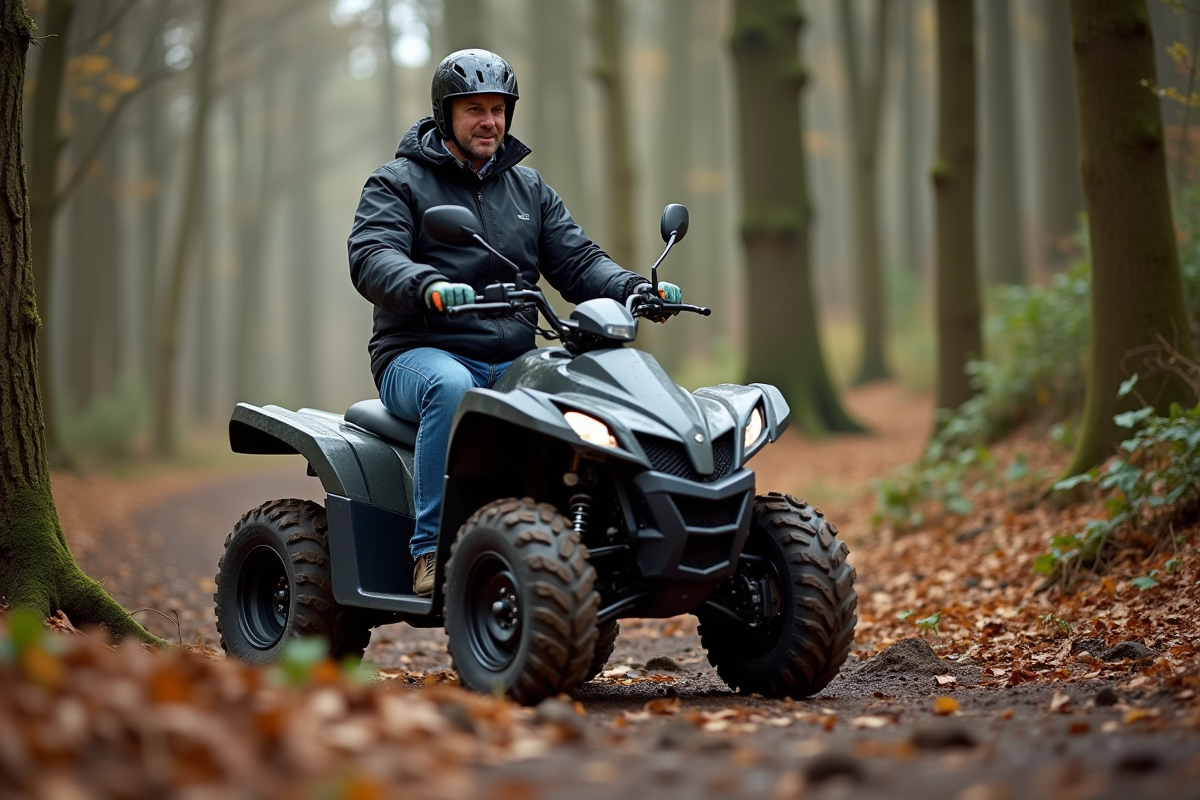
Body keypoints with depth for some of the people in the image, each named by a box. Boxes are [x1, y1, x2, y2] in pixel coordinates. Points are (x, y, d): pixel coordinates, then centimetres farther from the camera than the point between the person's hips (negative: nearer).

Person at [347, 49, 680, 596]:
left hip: (514, 364, 4)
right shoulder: (398, 182, 4)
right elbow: (371, 257, -14)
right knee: (450, 387, -39)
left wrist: (633, 288, -9)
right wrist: (430, 288, -36)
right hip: (421, 354, -4)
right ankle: (433, 552, -35)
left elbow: (576, 261, 13)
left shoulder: (529, 188, 20)